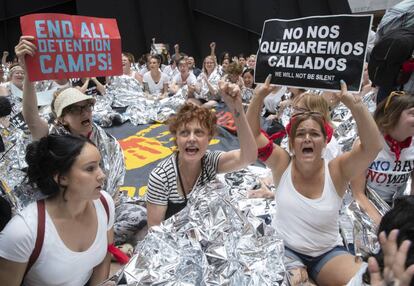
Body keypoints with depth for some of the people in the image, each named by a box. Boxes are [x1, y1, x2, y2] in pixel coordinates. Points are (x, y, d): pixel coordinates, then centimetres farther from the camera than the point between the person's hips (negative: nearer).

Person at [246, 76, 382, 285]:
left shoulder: (336, 170, -11)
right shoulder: (282, 164, -10)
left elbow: (372, 146, -24)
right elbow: (252, 134, -16)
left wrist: (354, 103, -33)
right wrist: (259, 96, -26)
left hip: (329, 252, 1)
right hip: (285, 249, -1)